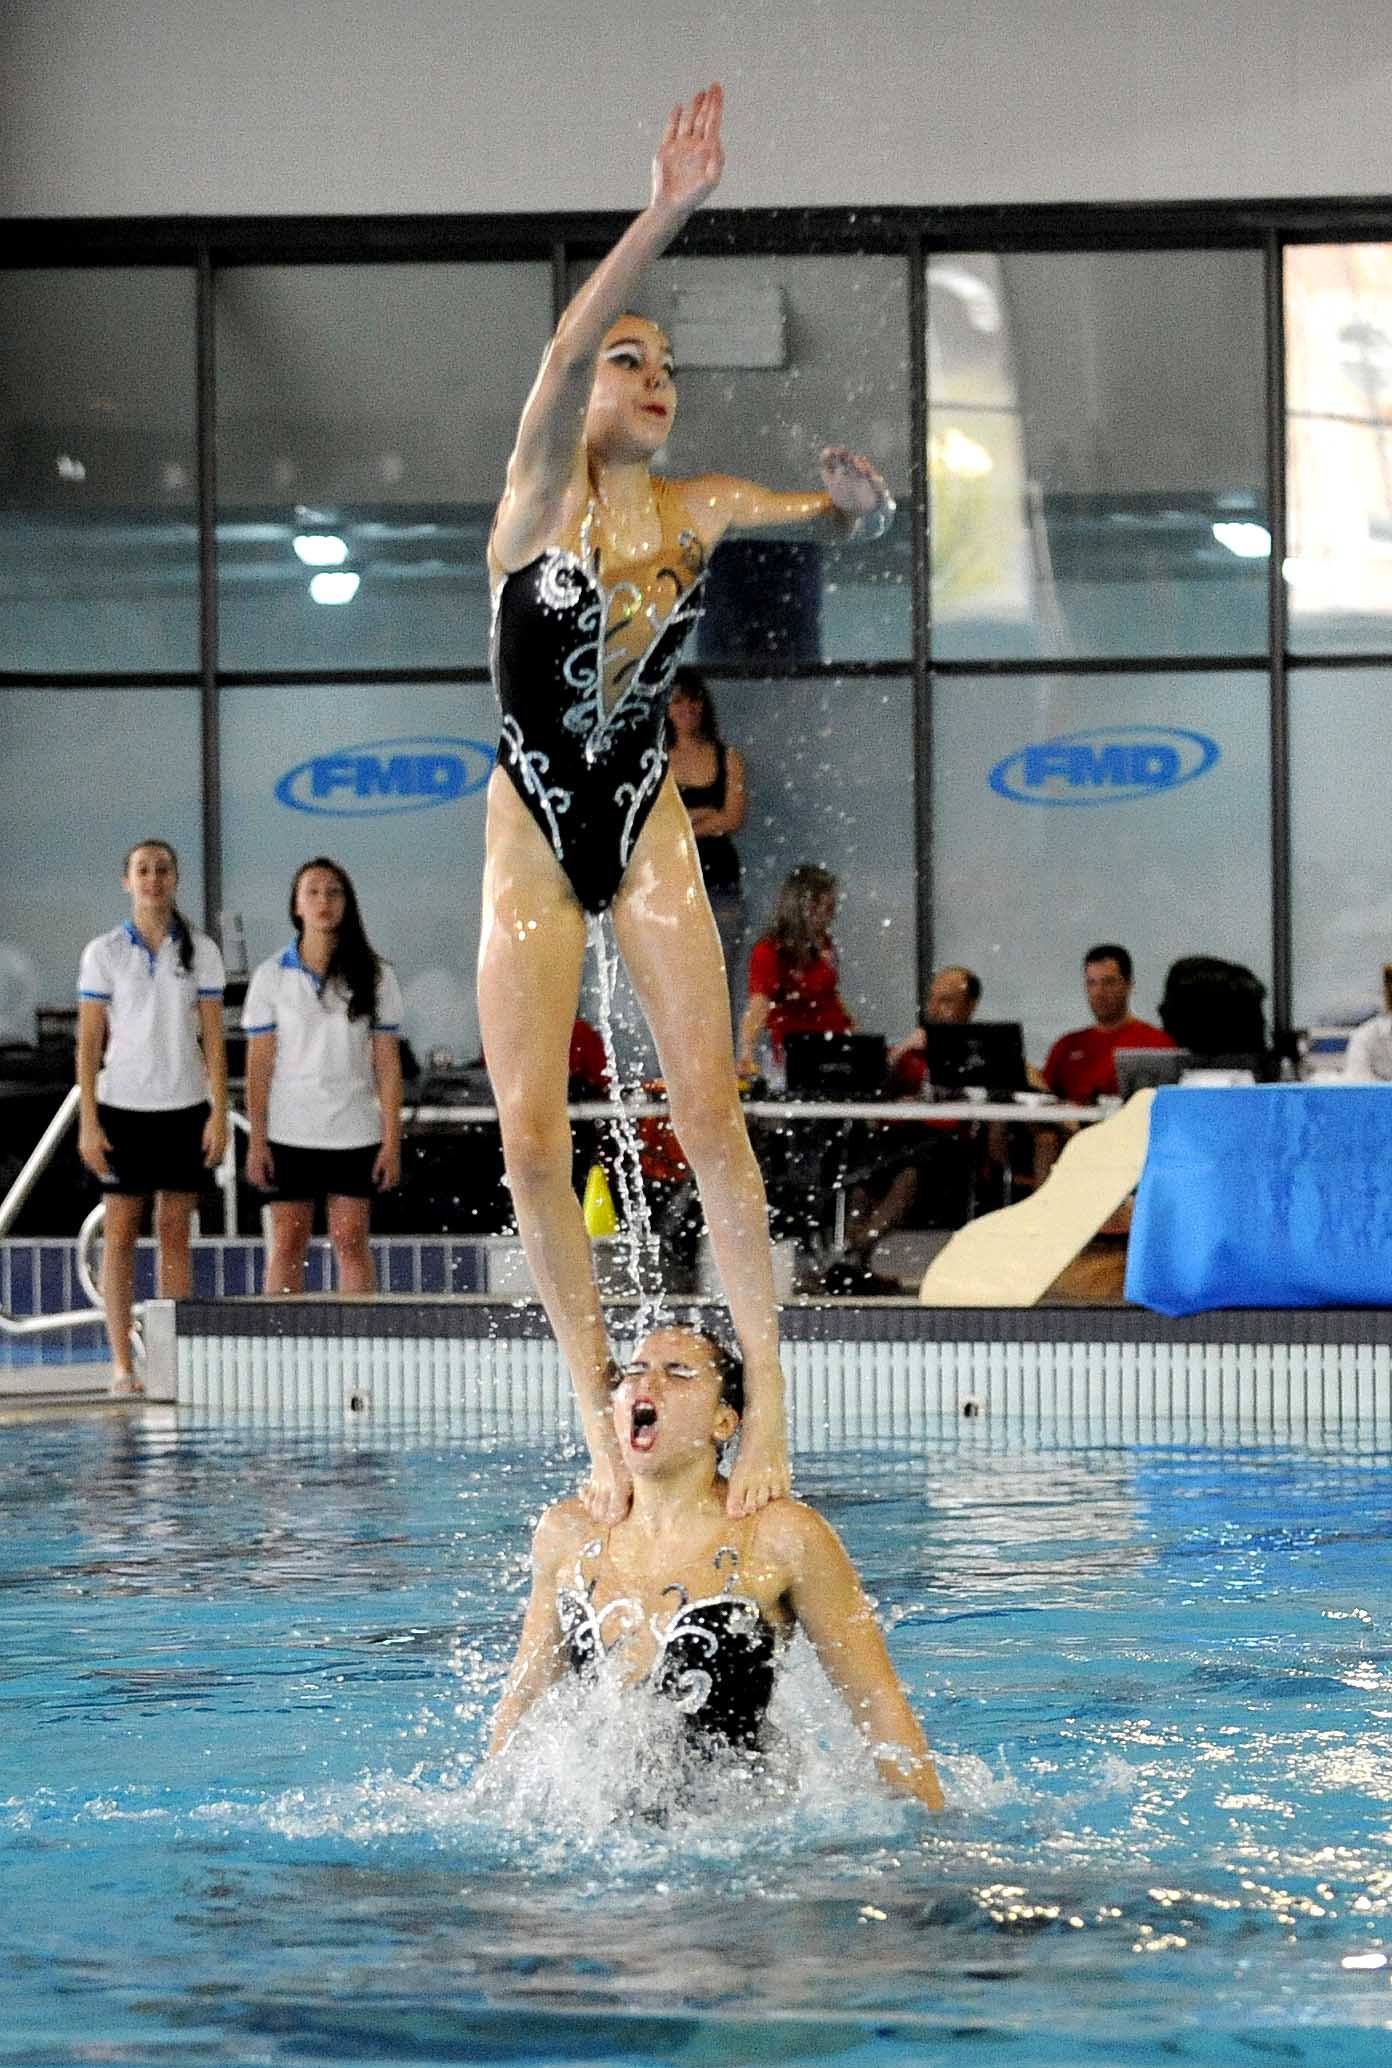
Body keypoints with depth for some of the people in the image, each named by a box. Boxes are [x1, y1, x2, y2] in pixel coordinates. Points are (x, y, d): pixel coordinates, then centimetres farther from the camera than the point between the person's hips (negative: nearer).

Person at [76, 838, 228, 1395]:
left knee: (176, 1232, 5)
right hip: (123, 1104, -1)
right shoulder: (104, 953, 0)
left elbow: (213, 1038, 4)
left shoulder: (200, 951, 4)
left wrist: (218, 1115, -3)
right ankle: (122, 1363, 1)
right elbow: (89, 1042, 0)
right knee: (120, 1232, -1)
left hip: (185, 1106, 1)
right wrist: (88, 1121, -6)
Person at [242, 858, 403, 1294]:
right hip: (288, 1133, 0)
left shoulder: (374, 976, 1)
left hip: (354, 1132, 0)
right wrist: (256, 1140, -4)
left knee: (351, 1242, 2)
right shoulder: (271, 976, 1)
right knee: (287, 1244, 1)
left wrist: (392, 1139, -4)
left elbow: (387, 1063, 1)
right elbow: (259, 1063, 1)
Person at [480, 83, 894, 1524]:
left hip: (649, 825, 2)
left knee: (709, 1110, -10)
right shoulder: (542, 490, -8)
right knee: (531, 1138, -6)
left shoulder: (698, 511, 2)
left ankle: (765, 1389, -7)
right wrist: (665, 215, -39)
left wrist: (861, 500, -21)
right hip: (531, 827, -2)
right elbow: (563, 350, -26)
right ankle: (601, 1419, 2)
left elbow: (850, 520, 6)